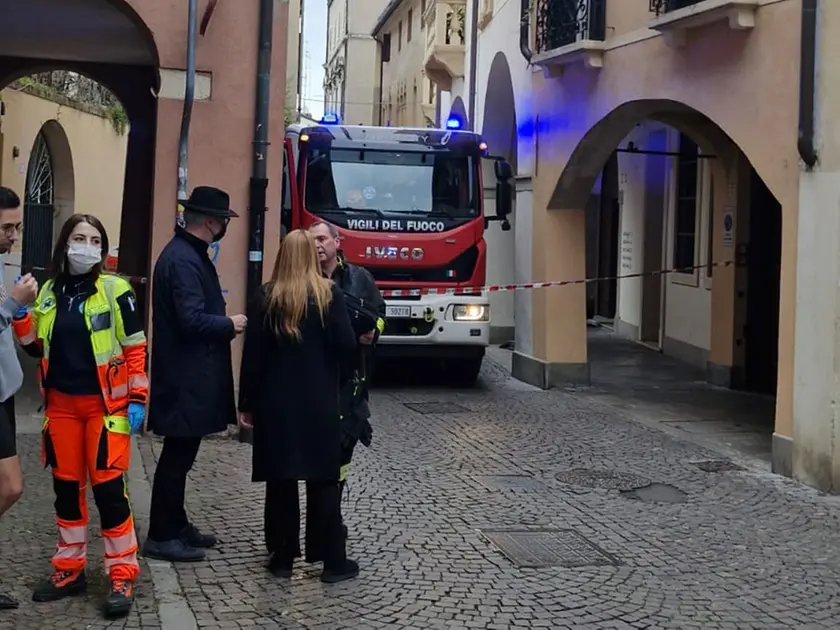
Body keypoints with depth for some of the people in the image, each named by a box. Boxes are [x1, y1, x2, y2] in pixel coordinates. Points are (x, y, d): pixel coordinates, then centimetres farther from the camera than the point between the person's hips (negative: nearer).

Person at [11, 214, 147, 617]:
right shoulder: (49, 293, 7)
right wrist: (19, 312, -2)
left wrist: (137, 399, -9)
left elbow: (136, 349, -5)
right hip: (61, 405, 5)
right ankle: (69, 568, 24)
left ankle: (122, 575, 4)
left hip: (105, 404, -5)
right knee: (66, 486, 11)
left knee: (108, 486, -6)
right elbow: (36, 348, 14)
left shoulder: (115, 291, -6)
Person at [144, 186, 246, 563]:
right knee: (178, 454, -3)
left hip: (191, 373, 11)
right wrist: (230, 325, -12)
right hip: (184, 376, -11)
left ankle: (175, 525, 27)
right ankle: (161, 536, 6)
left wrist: (224, 322, 4)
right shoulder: (183, 259, -20)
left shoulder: (190, 253, 13)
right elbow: (192, 320, -26)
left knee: (182, 452, 17)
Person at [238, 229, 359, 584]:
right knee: (323, 481, 4)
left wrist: (247, 403, 3)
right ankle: (333, 561, 7)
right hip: (319, 403, -1)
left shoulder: (267, 297, -2)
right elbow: (346, 345, -9)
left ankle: (283, 558, 12)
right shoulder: (328, 294, -5)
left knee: (281, 481, 7)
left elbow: (253, 354, -3)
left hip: (275, 402, 1)